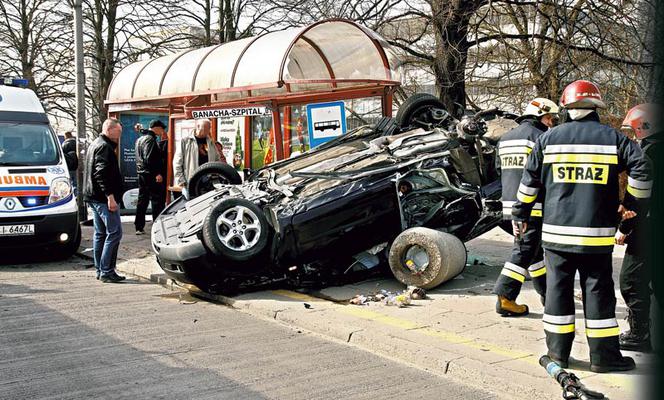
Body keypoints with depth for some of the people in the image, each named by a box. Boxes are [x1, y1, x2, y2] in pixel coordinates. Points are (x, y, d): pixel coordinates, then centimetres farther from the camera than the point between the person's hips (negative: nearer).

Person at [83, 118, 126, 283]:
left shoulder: (94, 145, 21)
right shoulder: (104, 147, -13)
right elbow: (102, 174, -22)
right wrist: (110, 196, -24)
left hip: (93, 196, 11)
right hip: (103, 197, -11)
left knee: (100, 234, 13)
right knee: (114, 233, -10)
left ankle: (99, 270, 17)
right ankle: (106, 271, -10)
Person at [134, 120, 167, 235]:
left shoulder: (140, 139, 18)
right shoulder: (150, 139, -14)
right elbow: (149, 159, -22)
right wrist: (157, 173, -22)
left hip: (141, 174, 10)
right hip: (151, 175, -10)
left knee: (142, 201, 13)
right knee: (157, 201, -5)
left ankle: (139, 227, 15)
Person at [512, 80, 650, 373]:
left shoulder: (549, 138, 3)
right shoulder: (613, 138, 0)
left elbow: (529, 181, 6)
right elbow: (642, 170, -7)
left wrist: (520, 215, 17)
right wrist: (631, 203, 9)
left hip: (556, 231, 1)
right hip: (597, 234, -1)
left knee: (558, 289, 9)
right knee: (598, 292, 7)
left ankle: (558, 351, 15)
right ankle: (604, 355, 12)